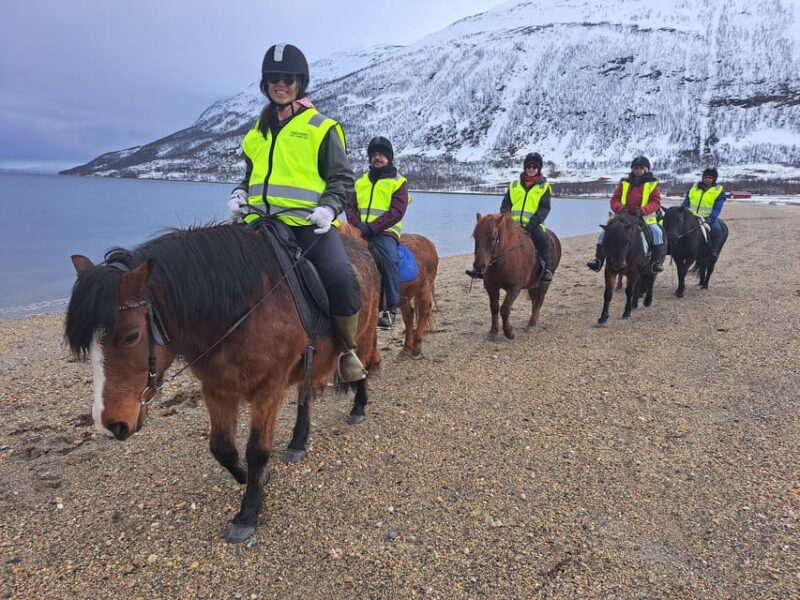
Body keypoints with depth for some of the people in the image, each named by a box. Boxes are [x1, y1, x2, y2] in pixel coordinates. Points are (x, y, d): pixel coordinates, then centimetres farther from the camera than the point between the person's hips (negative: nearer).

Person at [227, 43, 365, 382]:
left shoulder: (320, 127, 6)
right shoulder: (258, 130, 21)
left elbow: (341, 177, 5)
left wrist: (328, 208, -14)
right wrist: (239, 194, 9)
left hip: (308, 222, -5)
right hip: (260, 221, 5)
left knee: (340, 279, -27)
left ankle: (348, 350, -4)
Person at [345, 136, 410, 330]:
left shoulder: (399, 182, 6)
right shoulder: (361, 181, 21)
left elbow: (397, 212, -7)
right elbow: (350, 205, 14)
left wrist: (371, 227, -18)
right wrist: (356, 223, -9)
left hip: (384, 232, -4)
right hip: (360, 231, 4)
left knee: (389, 258, -32)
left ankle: (391, 308, -24)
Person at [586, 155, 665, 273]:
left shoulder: (652, 184, 5)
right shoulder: (624, 183, 10)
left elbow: (655, 202, -5)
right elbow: (614, 199, 7)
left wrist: (643, 210, -25)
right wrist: (620, 208, -17)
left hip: (644, 218, -2)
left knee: (657, 232, -27)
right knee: (605, 231, -12)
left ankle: (657, 262, -19)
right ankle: (598, 260, -7)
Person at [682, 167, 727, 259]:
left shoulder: (718, 191, 4)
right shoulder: (695, 187, 15)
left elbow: (717, 209, -6)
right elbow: (686, 203, 16)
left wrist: (711, 219, -23)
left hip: (708, 218, -3)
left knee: (716, 229, -30)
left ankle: (713, 250, -11)